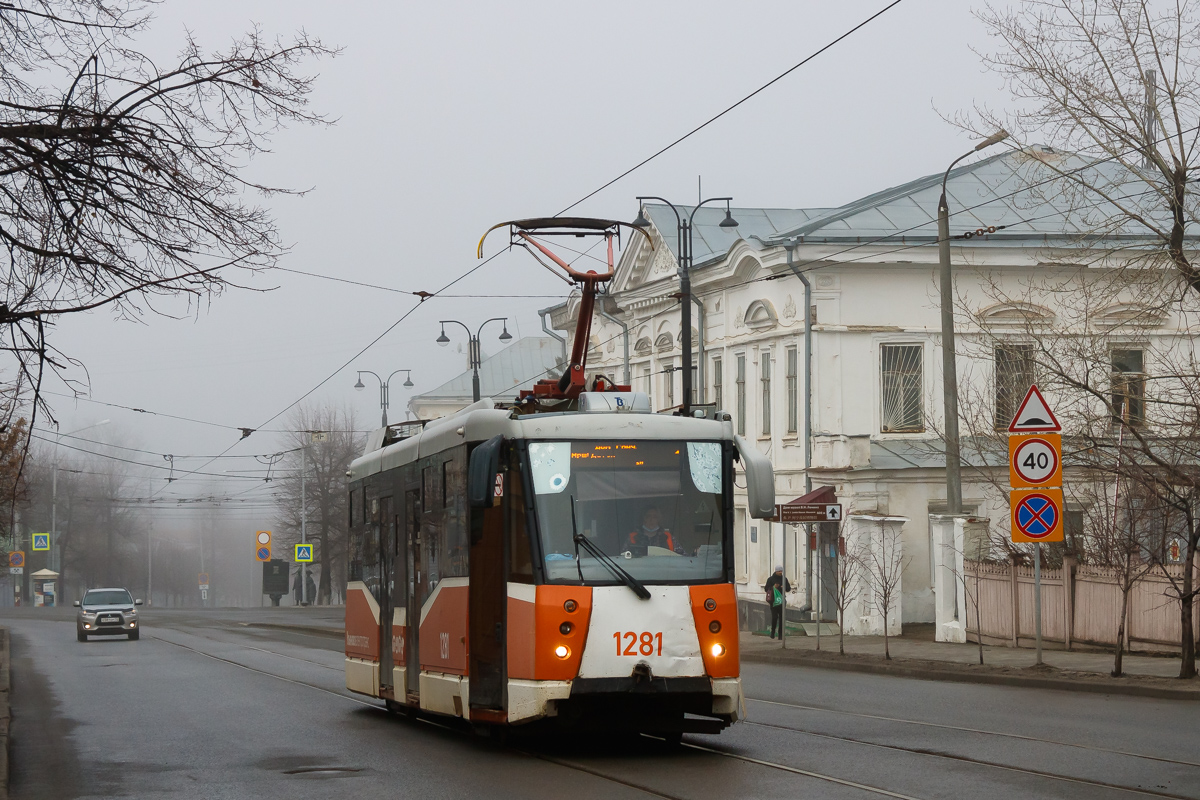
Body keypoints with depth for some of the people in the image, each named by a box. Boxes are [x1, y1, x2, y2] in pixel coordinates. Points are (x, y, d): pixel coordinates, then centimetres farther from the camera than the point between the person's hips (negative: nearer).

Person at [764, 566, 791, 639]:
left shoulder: (784, 579, 10)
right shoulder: (771, 579, 2)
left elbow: (788, 589, 12)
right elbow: (766, 589, 1)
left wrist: (784, 587, -10)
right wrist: (773, 587, -16)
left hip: (782, 600, 3)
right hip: (773, 601, -3)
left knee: (781, 617, 1)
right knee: (774, 617, -10)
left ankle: (780, 634, 6)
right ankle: (773, 632, 9)